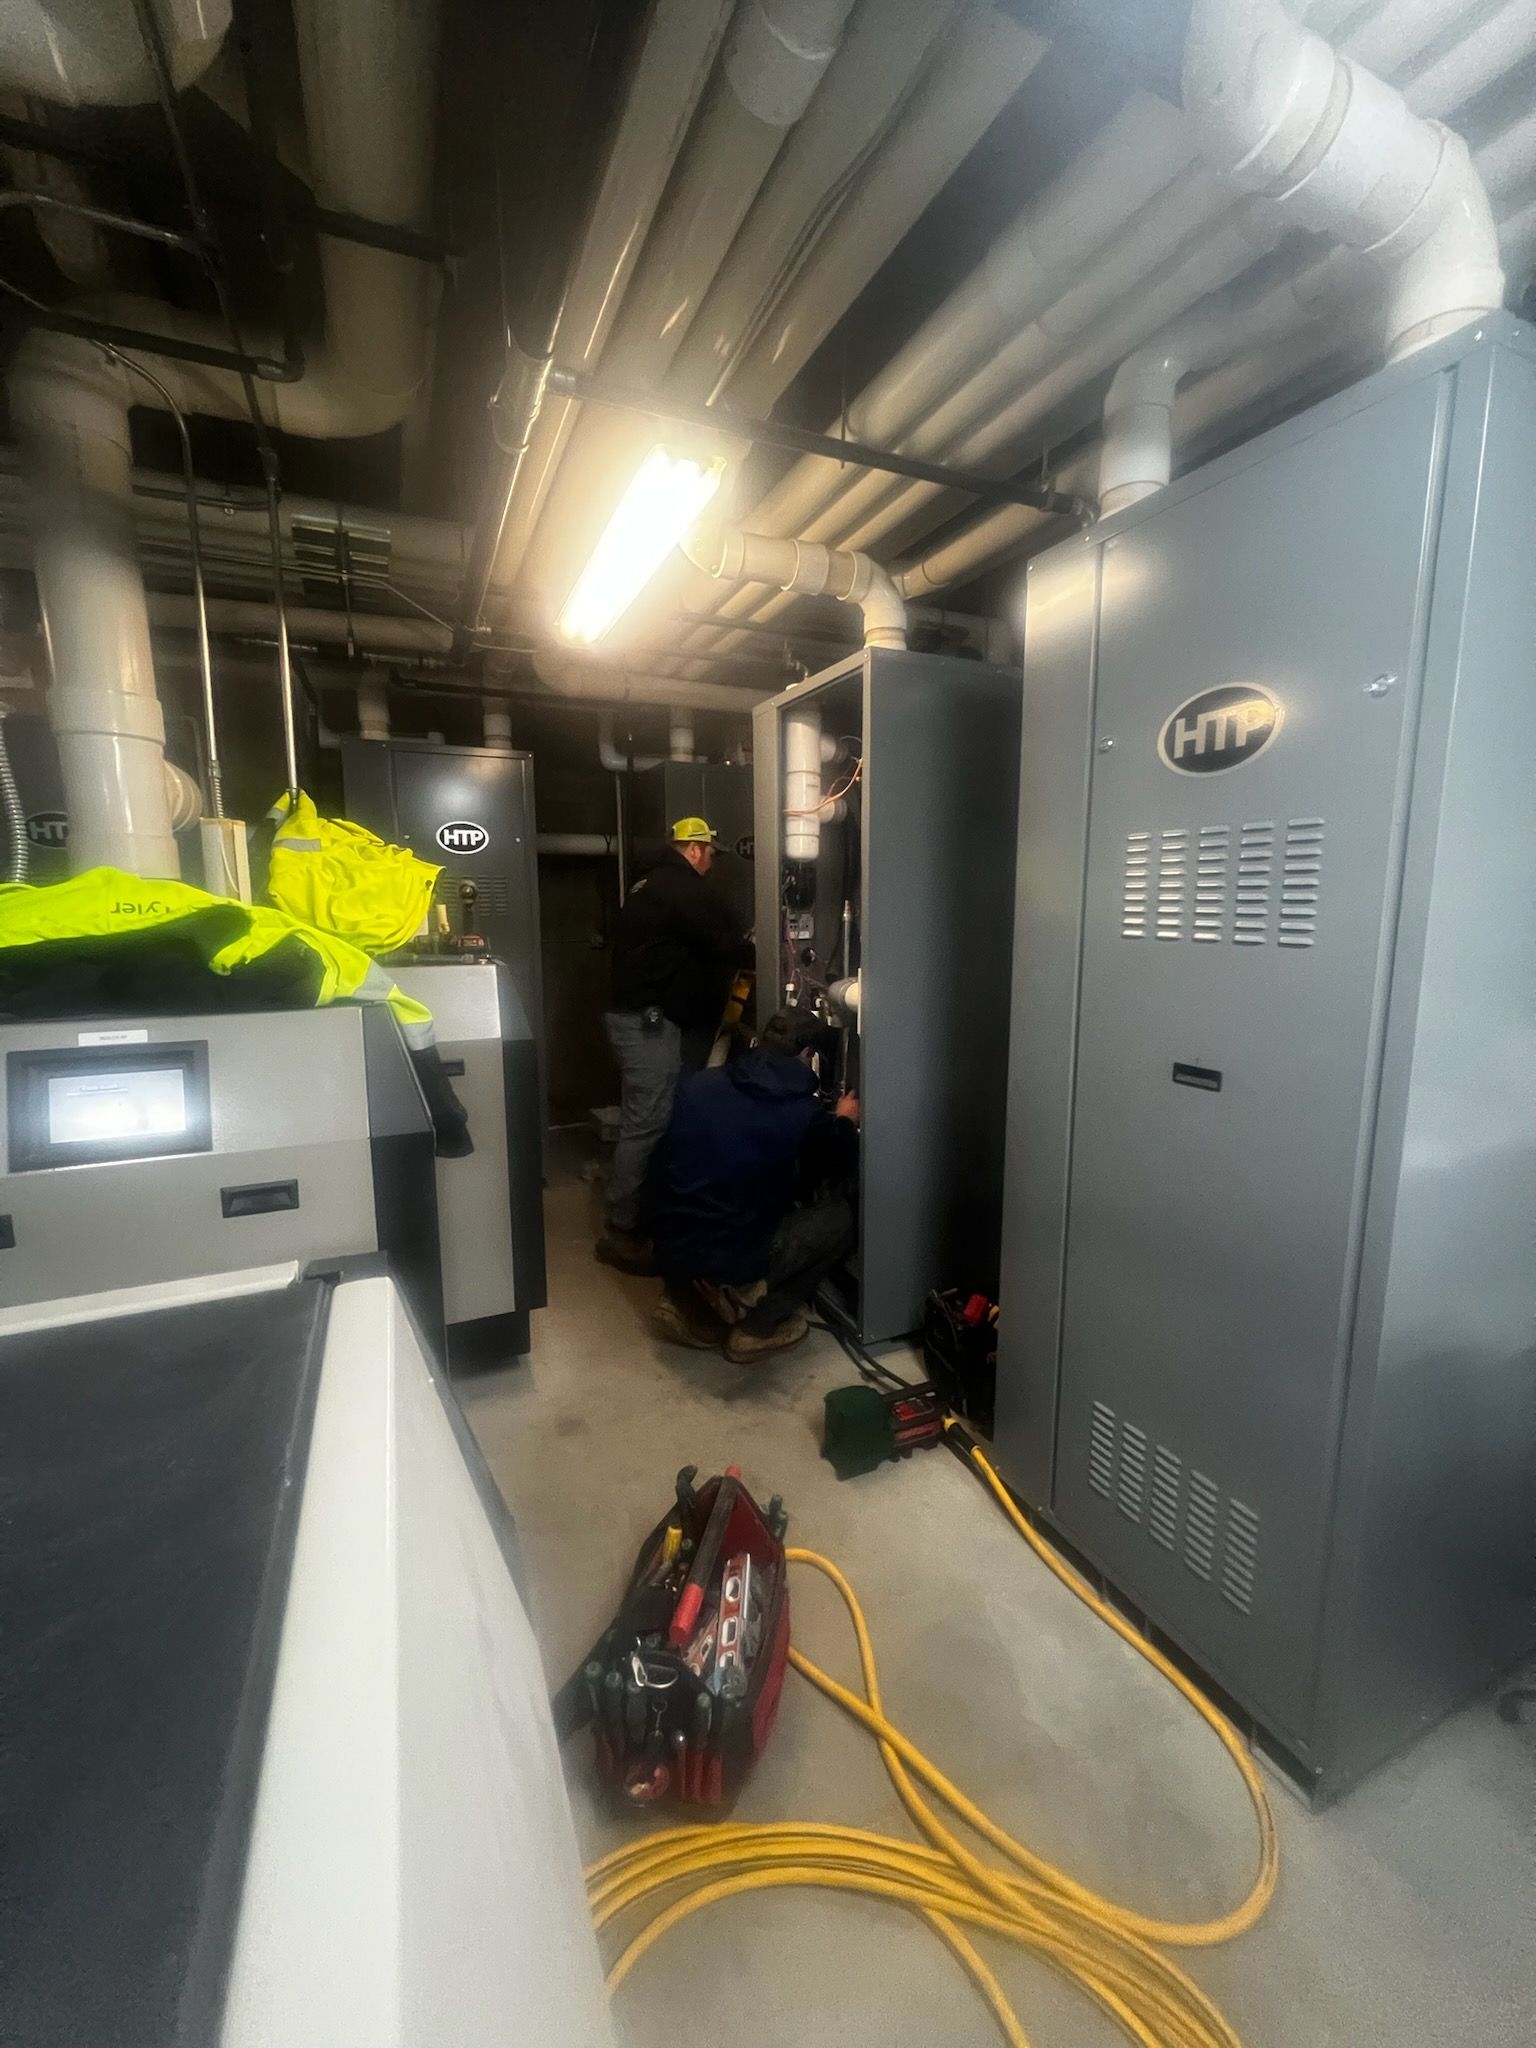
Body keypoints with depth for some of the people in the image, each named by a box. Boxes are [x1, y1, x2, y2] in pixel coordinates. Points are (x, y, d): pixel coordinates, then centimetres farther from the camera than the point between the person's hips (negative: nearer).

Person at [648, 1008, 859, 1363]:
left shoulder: (697, 1084, -1)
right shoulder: (805, 1115, -13)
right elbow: (838, 1178, 6)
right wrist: (844, 1123, 25)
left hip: (669, 1254, 6)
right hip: (734, 1267, -5)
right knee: (839, 1217, 10)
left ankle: (684, 1302, 19)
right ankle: (757, 1326, 9)